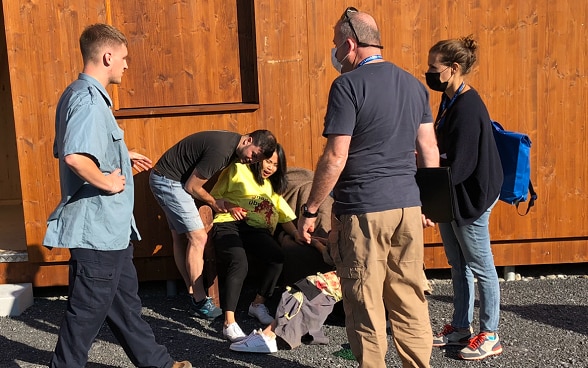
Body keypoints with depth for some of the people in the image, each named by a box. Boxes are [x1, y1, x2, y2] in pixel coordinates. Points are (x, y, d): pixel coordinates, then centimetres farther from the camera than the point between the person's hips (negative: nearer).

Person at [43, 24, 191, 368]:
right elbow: (75, 157, -37)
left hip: (108, 228, 11)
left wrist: (123, 157, 21)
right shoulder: (89, 100, -21)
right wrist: (107, 182, -21)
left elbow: (72, 149, 22)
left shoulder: (78, 95, 12)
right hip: (98, 229, -11)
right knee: (88, 310, 4)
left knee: (125, 301, 20)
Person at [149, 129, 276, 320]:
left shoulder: (231, 143, 3)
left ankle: (193, 295, 18)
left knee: (180, 238, 11)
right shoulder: (221, 150, -27)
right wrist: (213, 202, -3)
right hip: (168, 181, -10)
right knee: (198, 238, -10)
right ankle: (199, 303, -4)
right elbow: (192, 186, -20)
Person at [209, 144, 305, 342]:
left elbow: (285, 215, 24)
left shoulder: (273, 185, 30)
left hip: (256, 229, 5)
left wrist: (297, 234, 7)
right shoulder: (238, 171, 13)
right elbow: (214, 197, 13)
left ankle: (258, 304, -7)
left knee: (278, 257, -27)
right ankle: (229, 323, -34)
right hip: (229, 225, -5)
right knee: (239, 264, -35)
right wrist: (228, 206, -7)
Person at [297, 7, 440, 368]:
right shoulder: (414, 84, 11)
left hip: (364, 210, -7)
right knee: (410, 300, 15)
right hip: (408, 206, 7)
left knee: (365, 306, 5)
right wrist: (428, 200, 21)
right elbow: (429, 149, 13)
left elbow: (336, 157, -14)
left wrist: (310, 210, -6)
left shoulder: (348, 85, -10)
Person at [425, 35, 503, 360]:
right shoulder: (450, 101, 7)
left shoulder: (468, 107, -22)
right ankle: (460, 327, 31)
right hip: (451, 196, 10)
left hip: (470, 198, -9)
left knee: (480, 266, 4)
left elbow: (456, 165, -24)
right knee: (459, 265, 18)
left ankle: (489, 336, 18)